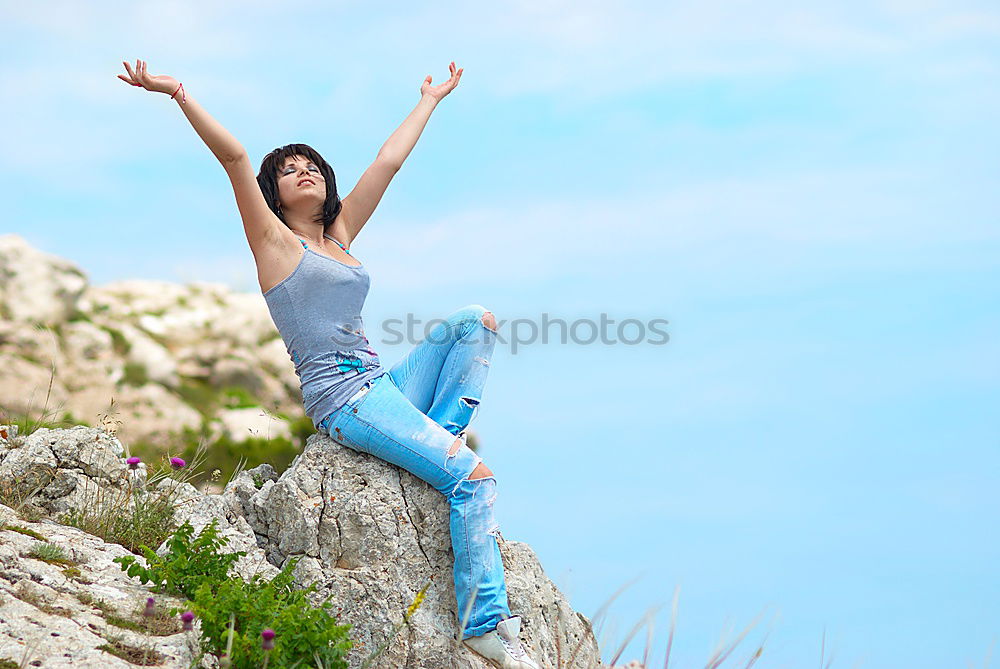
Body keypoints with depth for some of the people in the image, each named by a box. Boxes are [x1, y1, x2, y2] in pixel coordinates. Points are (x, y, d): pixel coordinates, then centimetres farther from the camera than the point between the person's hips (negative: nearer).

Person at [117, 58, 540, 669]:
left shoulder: (338, 234, 21)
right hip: (342, 397, -8)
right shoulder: (274, 240, 3)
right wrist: (178, 93, -16)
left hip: (385, 386, 8)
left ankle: (437, 448, -8)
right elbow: (234, 156, -9)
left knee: (475, 319, 0)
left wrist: (430, 100, 35)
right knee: (473, 475, -21)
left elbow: (389, 160, 27)